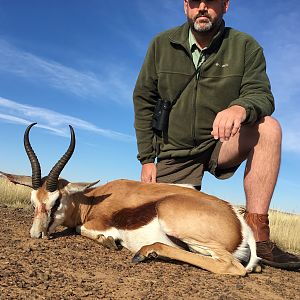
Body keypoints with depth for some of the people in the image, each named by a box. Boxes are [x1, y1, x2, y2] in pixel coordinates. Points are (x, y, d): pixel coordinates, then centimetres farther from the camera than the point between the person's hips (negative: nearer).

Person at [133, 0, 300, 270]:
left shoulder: (245, 46, -4)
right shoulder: (162, 45, -1)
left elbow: (261, 95, -14)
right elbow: (143, 101, 1)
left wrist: (241, 107, -40)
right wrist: (147, 158, -4)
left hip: (220, 145, 0)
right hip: (175, 152, 1)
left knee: (268, 127, -29)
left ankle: (256, 233, -28)